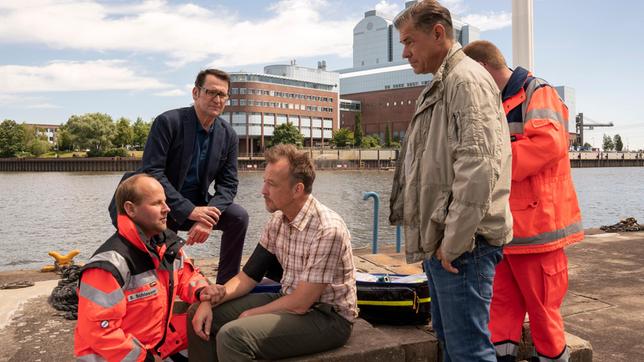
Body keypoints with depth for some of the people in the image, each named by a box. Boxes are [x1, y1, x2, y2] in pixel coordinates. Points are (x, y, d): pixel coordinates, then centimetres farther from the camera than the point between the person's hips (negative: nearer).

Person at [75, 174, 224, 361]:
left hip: (159, 336, 8)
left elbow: (186, 276, 14)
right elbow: (96, 329, -25)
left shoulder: (169, 243, 0)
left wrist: (201, 291, -9)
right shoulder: (110, 263, -26)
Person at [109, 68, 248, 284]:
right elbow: (152, 172, -23)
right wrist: (188, 210, -30)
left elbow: (228, 184, -3)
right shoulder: (168, 122, -17)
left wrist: (208, 217, -23)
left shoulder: (228, 135, -2)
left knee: (238, 217, -16)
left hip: (196, 205, 4)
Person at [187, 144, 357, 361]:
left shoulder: (327, 230, -26)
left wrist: (250, 315, -10)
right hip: (290, 301, 8)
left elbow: (300, 304, -23)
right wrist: (211, 299, -11)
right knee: (199, 314, 3)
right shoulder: (278, 220, 0)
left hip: (328, 317, -8)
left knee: (233, 335, -28)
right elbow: (249, 276, 5)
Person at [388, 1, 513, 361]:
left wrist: (454, 241, -19)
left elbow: (479, 166, -23)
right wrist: (435, 238, 17)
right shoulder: (440, 86, 19)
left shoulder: (468, 79, -12)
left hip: (462, 244, -10)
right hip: (439, 240, 10)